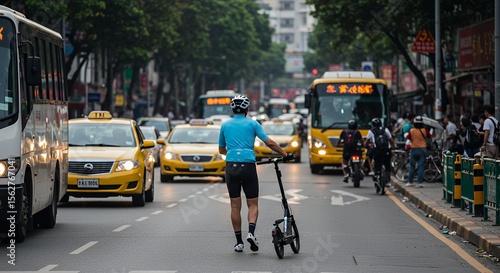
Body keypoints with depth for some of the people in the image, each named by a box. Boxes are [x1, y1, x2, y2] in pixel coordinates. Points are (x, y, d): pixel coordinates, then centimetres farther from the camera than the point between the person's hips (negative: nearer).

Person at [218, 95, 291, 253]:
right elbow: (269, 143, -1)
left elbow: (221, 150, 21)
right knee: (253, 204, 6)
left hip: (231, 167, 2)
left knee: (235, 206, 6)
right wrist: (285, 155, 10)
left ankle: (239, 241, 6)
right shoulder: (252, 124, 5)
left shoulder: (225, 125, 12)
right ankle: (251, 232, -18)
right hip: (248, 166, -2)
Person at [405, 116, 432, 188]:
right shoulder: (424, 130, -6)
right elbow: (430, 136, 5)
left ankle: (410, 182, 11)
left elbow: (408, 138, -6)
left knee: (412, 166, 10)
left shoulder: (412, 131, -8)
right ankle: (420, 182, -3)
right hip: (422, 149, 0)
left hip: (414, 149, 0)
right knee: (421, 166, 2)